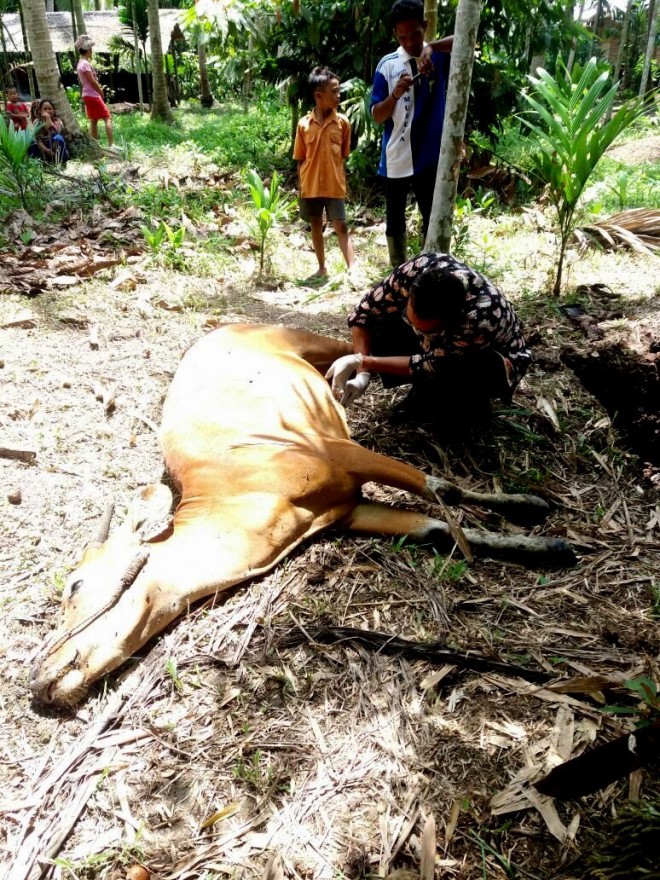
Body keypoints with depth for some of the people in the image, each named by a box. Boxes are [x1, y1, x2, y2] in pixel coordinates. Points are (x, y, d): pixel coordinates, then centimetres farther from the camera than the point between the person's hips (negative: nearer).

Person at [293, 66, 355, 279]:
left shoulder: (342, 122, -2)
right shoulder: (304, 124, -3)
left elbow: (344, 155, 4)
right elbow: (300, 159, 3)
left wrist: (342, 182, 2)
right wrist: (301, 186, 0)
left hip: (334, 185, -1)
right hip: (311, 186, 2)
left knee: (341, 226, -4)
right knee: (316, 225, 12)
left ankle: (352, 269, -4)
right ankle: (322, 268, 24)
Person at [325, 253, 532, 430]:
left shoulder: (482, 317, -43)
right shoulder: (418, 269, -31)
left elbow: (429, 365, -32)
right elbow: (365, 311, -19)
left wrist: (362, 362, -33)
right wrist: (362, 372, -29)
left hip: (494, 359, -5)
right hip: (440, 343, 5)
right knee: (380, 324, -19)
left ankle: (472, 403, -5)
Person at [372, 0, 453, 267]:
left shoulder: (439, 57, 2)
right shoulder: (387, 64, 3)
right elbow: (377, 116, 0)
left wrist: (431, 47, -28)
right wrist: (395, 95, -19)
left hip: (431, 157, -1)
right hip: (396, 159, 1)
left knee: (433, 223, 2)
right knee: (394, 223, 10)